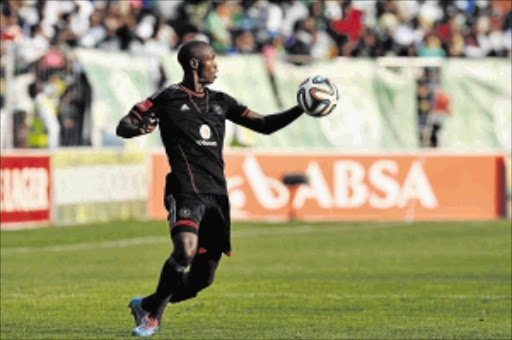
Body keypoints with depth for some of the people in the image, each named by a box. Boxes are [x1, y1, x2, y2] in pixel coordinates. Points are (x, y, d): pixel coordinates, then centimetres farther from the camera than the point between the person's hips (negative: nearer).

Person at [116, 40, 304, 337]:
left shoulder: (220, 101, 19)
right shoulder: (168, 98, 2)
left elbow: (264, 125, 22)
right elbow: (123, 127, 1)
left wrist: (301, 109, 10)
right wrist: (140, 129, -22)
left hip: (217, 195, 6)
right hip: (186, 191, -6)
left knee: (203, 277, 2)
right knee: (186, 251, -30)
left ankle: (147, 305, 25)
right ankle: (153, 313, -10)